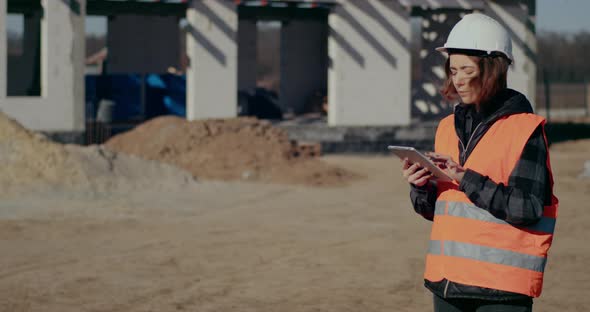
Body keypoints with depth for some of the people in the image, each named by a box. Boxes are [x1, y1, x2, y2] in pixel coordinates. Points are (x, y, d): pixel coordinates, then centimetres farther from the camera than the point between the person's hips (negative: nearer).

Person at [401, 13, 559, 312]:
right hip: (447, 280, 7)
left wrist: (466, 179, -18)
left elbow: (526, 208, -15)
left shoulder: (525, 130, -6)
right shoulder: (449, 127, 14)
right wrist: (421, 187, -4)